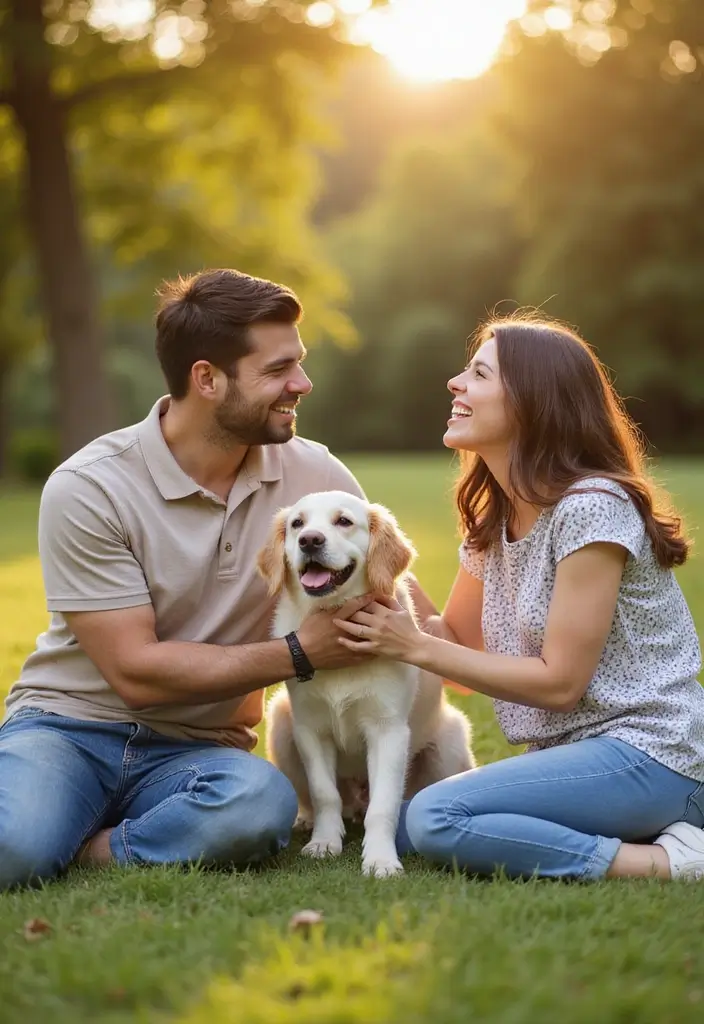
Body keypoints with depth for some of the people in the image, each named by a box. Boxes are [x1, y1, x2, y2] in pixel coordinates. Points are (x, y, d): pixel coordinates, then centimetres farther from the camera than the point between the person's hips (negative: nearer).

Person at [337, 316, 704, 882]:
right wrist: (389, 606, -8)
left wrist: (416, 647, -14)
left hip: (649, 755, -10)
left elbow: (560, 681, -18)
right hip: (576, 749, 10)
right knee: (403, 830, -2)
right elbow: (459, 638, 12)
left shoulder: (592, 508, -18)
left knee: (436, 818, -23)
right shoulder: (495, 516, 11)